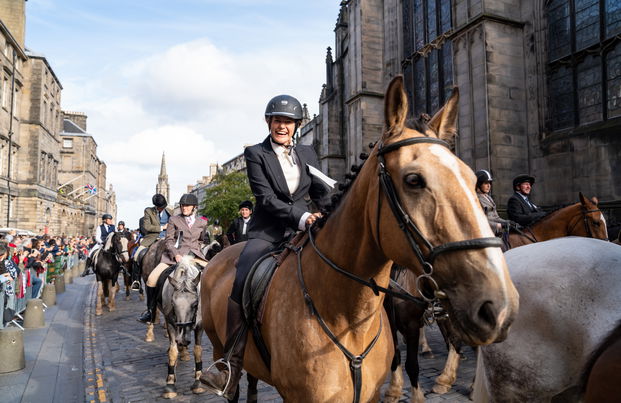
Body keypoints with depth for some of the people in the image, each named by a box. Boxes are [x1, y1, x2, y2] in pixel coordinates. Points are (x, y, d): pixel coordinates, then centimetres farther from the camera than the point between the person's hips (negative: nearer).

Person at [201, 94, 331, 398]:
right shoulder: (255, 154, 1)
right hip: (267, 232, -3)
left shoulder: (308, 154, 13)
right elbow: (266, 198, -10)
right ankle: (231, 372, -19)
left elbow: (322, 195, 14)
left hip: (303, 231, 4)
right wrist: (301, 216, -21)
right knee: (242, 285, -26)